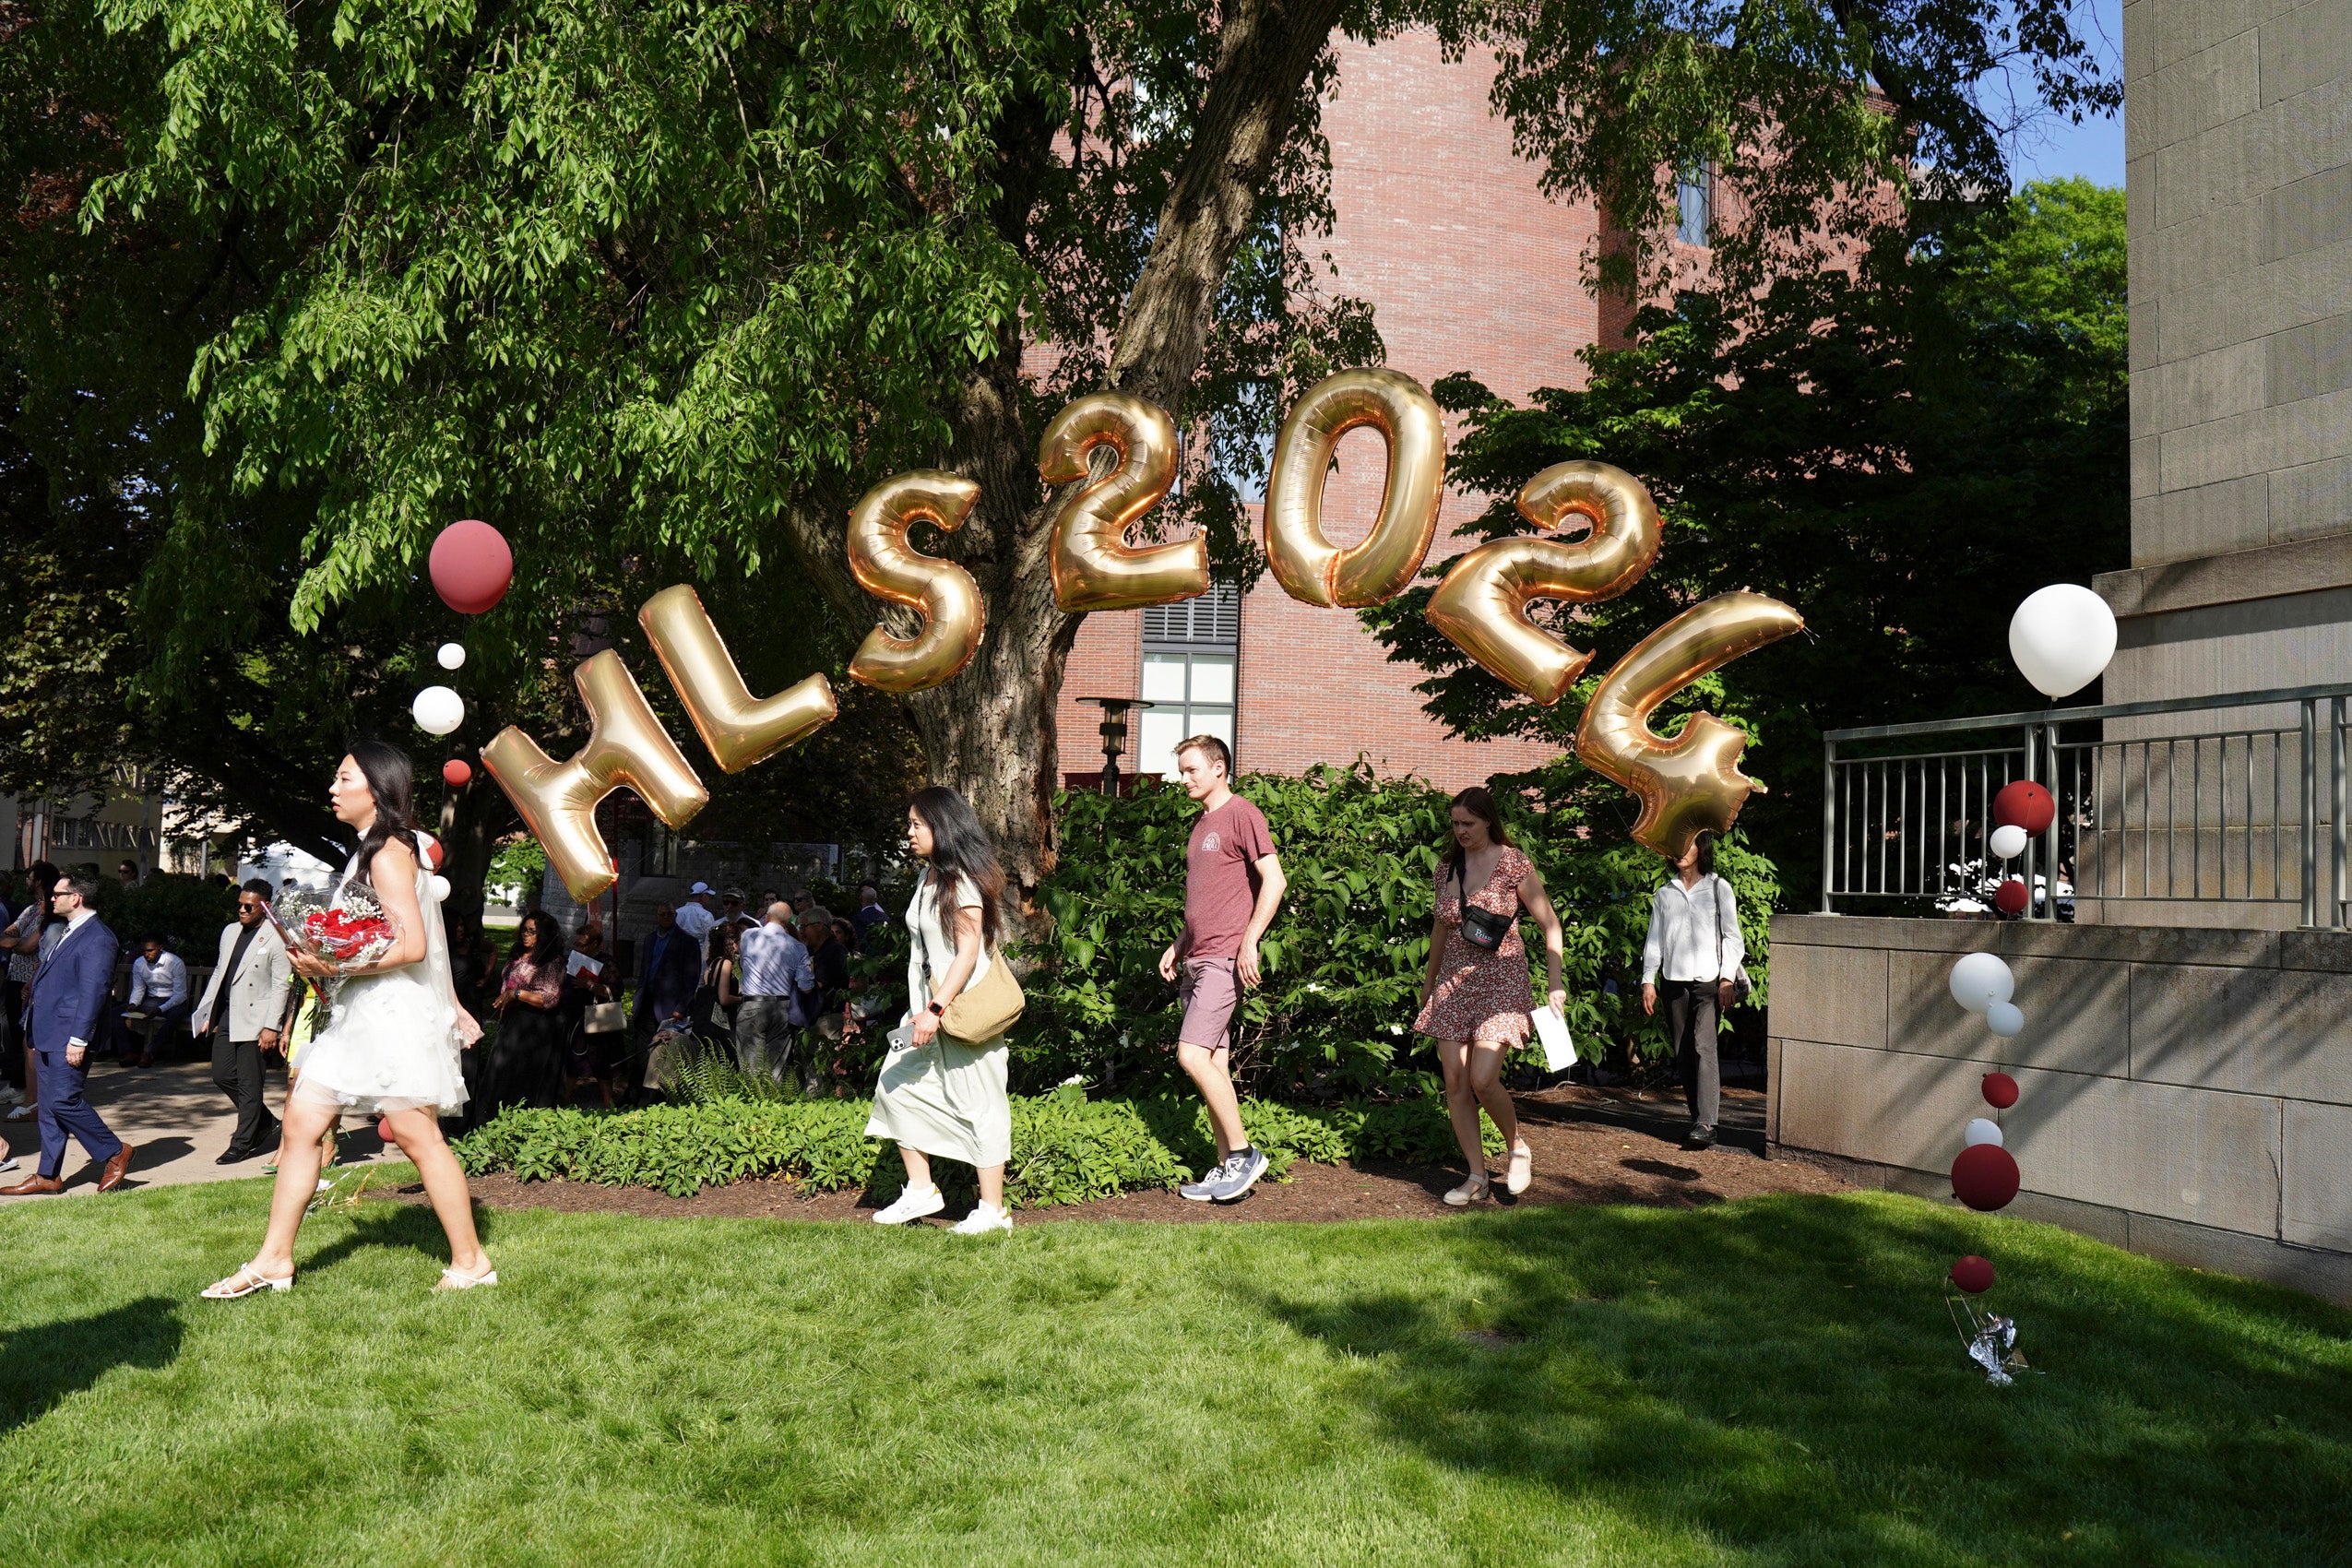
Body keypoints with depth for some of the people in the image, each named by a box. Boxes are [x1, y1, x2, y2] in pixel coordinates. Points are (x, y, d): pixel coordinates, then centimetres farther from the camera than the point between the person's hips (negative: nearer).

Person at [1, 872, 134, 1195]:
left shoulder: (97, 938, -15)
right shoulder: (68, 934, 17)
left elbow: (93, 992, -20)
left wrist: (78, 1040, -23)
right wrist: (36, 1034, 19)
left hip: (69, 1037, -10)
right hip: (48, 1035, 10)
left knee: (63, 1101, -11)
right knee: (49, 1107, 11)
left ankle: (115, 1152, 3)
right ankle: (47, 1176, 16)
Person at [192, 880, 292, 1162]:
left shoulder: (275, 938, -9)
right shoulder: (230, 931, 14)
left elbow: (281, 984, -11)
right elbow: (219, 972, 21)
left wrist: (271, 1027, -15)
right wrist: (206, 1012, 17)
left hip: (253, 1019, -8)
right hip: (225, 1017, 8)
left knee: (248, 1084, -2)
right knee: (222, 1076, 9)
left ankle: (242, 1143, 7)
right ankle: (266, 1124, 25)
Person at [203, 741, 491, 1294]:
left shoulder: (388, 853, -12)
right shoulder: (371, 851, 18)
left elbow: (413, 945, -19)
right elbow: (429, 943, 19)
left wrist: (339, 966, -25)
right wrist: (449, 1002, 21)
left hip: (393, 1014, -10)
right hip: (358, 1017, 10)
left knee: (418, 1139, -5)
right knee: (301, 1121, 7)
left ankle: (470, 1262, 4)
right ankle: (274, 1260, 13)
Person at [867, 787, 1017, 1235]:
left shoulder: (963, 881, -15)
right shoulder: (929, 877, 13)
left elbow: (969, 952, -20)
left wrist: (937, 1010, -24)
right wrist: (924, 1010, 18)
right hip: (928, 1007, 10)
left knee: (975, 1105, -3)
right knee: (896, 1088, 7)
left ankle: (993, 1210, 5)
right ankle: (920, 1191, 15)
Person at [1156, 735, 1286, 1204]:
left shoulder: (1242, 815, -7)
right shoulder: (1201, 824, 20)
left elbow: (1273, 880, -14)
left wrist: (1249, 942, -17)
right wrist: (1178, 946, 20)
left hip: (1225, 958, -9)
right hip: (1197, 959, 9)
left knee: (1192, 1055, -16)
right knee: (1215, 1064, 7)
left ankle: (1244, 1151, -6)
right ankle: (1227, 1168, 11)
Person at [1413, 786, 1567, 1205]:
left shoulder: (1515, 865, -7)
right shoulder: (1447, 866, 7)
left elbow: (1550, 926, -4)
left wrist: (1555, 984, -9)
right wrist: (1429, 980, 24)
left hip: (1500, 981, -5)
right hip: (1454, 981, 5)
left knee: (1482, 1079, -16)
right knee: (1454, 1082, 0)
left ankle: (1518, 1147, 12)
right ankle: (1477, 1175, 10)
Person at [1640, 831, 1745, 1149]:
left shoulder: (1718, 888, 7)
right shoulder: (1664, 894, 15)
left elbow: (1732, 937, 4)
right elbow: (1654, 939, 15)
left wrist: (1727, 979, -7)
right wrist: (1648, 980, 6)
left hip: (1708, 979, -4)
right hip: (1674, 980, 4)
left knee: (1703, 1046, -16)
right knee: (1682, 1054, 3)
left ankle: (1706, 1123, -21)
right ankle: (1698, 1115, 11)